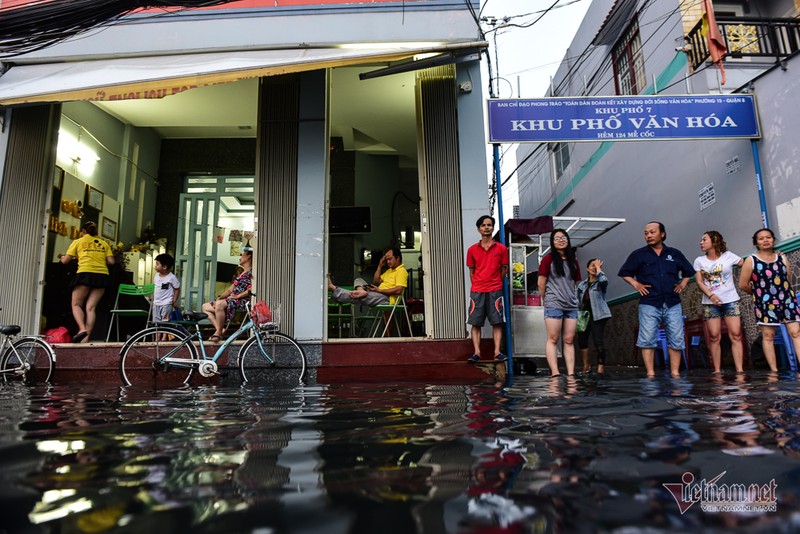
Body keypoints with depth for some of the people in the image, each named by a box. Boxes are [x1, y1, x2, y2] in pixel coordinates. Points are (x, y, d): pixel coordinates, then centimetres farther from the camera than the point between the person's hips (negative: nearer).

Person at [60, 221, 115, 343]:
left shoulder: (78, 242, 12)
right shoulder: (104, 244, 18)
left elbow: (65, 261, 13)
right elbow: (111, 261, 7)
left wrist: (62, 257, 36)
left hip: (85, 273, -3)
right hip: (103, 275, 3)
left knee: (76, 305, 8)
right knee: (91, 307, 2)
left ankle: (82, 329, -17)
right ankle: (86, 338, -8)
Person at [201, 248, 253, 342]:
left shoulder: (251, 271, -2)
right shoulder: (241, 274, 26)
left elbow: (252, 289, -17)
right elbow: (230, 289, 22)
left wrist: (237, 296, -18)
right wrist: (219, 297, 5)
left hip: (242, 301, -10)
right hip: (231, 300, 10)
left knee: (219, 304, -36)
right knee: (205, 307, 5)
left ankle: (219, 332, -24)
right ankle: (220, 329, -10)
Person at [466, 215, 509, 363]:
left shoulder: (501, 248, 3)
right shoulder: (472, 250, 5)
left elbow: (504, 270, 9)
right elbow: (471, 272, 11)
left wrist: (494, 283, 11)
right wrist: (477, 286, 8)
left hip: (495, 291, -1)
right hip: (477, 291, 1)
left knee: (497, 322, -1)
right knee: (475, 323, -1)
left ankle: (497, 352, 3)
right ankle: (476, 352, 1)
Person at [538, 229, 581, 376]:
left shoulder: (573, 261, 14)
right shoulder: (548, 259, -1)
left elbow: (575, 283, 19)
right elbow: (541, 283, -2)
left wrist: (572, 297, 11)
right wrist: (547, 300, 5)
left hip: (571, 305, 5)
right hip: (554, 305, -5)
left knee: (569, 340, 5)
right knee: (553, 339, -4)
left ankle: (571, 373, 6)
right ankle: (555, 373, -4)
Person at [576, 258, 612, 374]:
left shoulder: (601, 283, 0)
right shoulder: (581, 284, 14)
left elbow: (604, 280, -26)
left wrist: (598, 267, -13)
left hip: (597, 315, -5)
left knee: (598, 341, -6)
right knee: (581, 339, 5)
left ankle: (601, 366, 5)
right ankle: (586, 365, 17)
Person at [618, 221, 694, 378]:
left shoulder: (675, 253, 13)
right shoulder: (638, 254, 7)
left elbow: (688, 272, 25)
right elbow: (625, 272, 12)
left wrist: (683, 283, 9)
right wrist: (636, 284, -2)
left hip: (673, 304, 2)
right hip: (649, 304, -2)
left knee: (676, 340, 1)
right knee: (647, 340, -7)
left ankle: (675, 373, 8)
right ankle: (650, 373, -2)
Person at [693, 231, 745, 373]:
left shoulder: (728, 256, 5)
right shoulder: (699, 261, 8)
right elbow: (699, 282, 1)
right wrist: (711, 295, -13)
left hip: (730, 300, -1)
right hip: (710, 302, 1)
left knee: (735, 335, -8)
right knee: (714, 337, -3)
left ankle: (740, 370, -8)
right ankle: (717, 371, 0)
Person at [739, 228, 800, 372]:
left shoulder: (782, 258, 9)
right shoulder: (751, 261, -2)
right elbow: (743, 284, -2)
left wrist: (785, 293, 10)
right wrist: (758, 293, 7)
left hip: (787, 300, 3)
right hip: (765, 302, -3)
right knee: (768, 335, 0)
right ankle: (774, 371, 6)